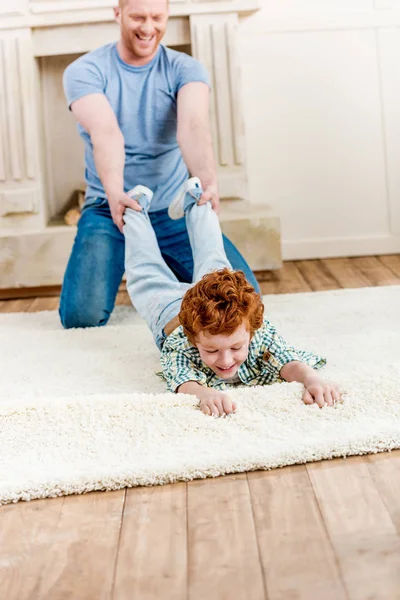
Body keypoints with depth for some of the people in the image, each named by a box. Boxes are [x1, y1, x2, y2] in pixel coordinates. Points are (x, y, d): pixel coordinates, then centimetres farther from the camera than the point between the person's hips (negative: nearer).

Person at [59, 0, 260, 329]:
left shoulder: (186, 69, -3)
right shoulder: (85, 72, -6)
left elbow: (193, 127, -24)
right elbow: (105, 132, -26)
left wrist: (208, 180, -44)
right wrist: (114, 192, -45)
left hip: (175, 210, 1)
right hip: (109, 210, -1)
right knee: (82, 315, -20)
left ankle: (169, 273, 20)